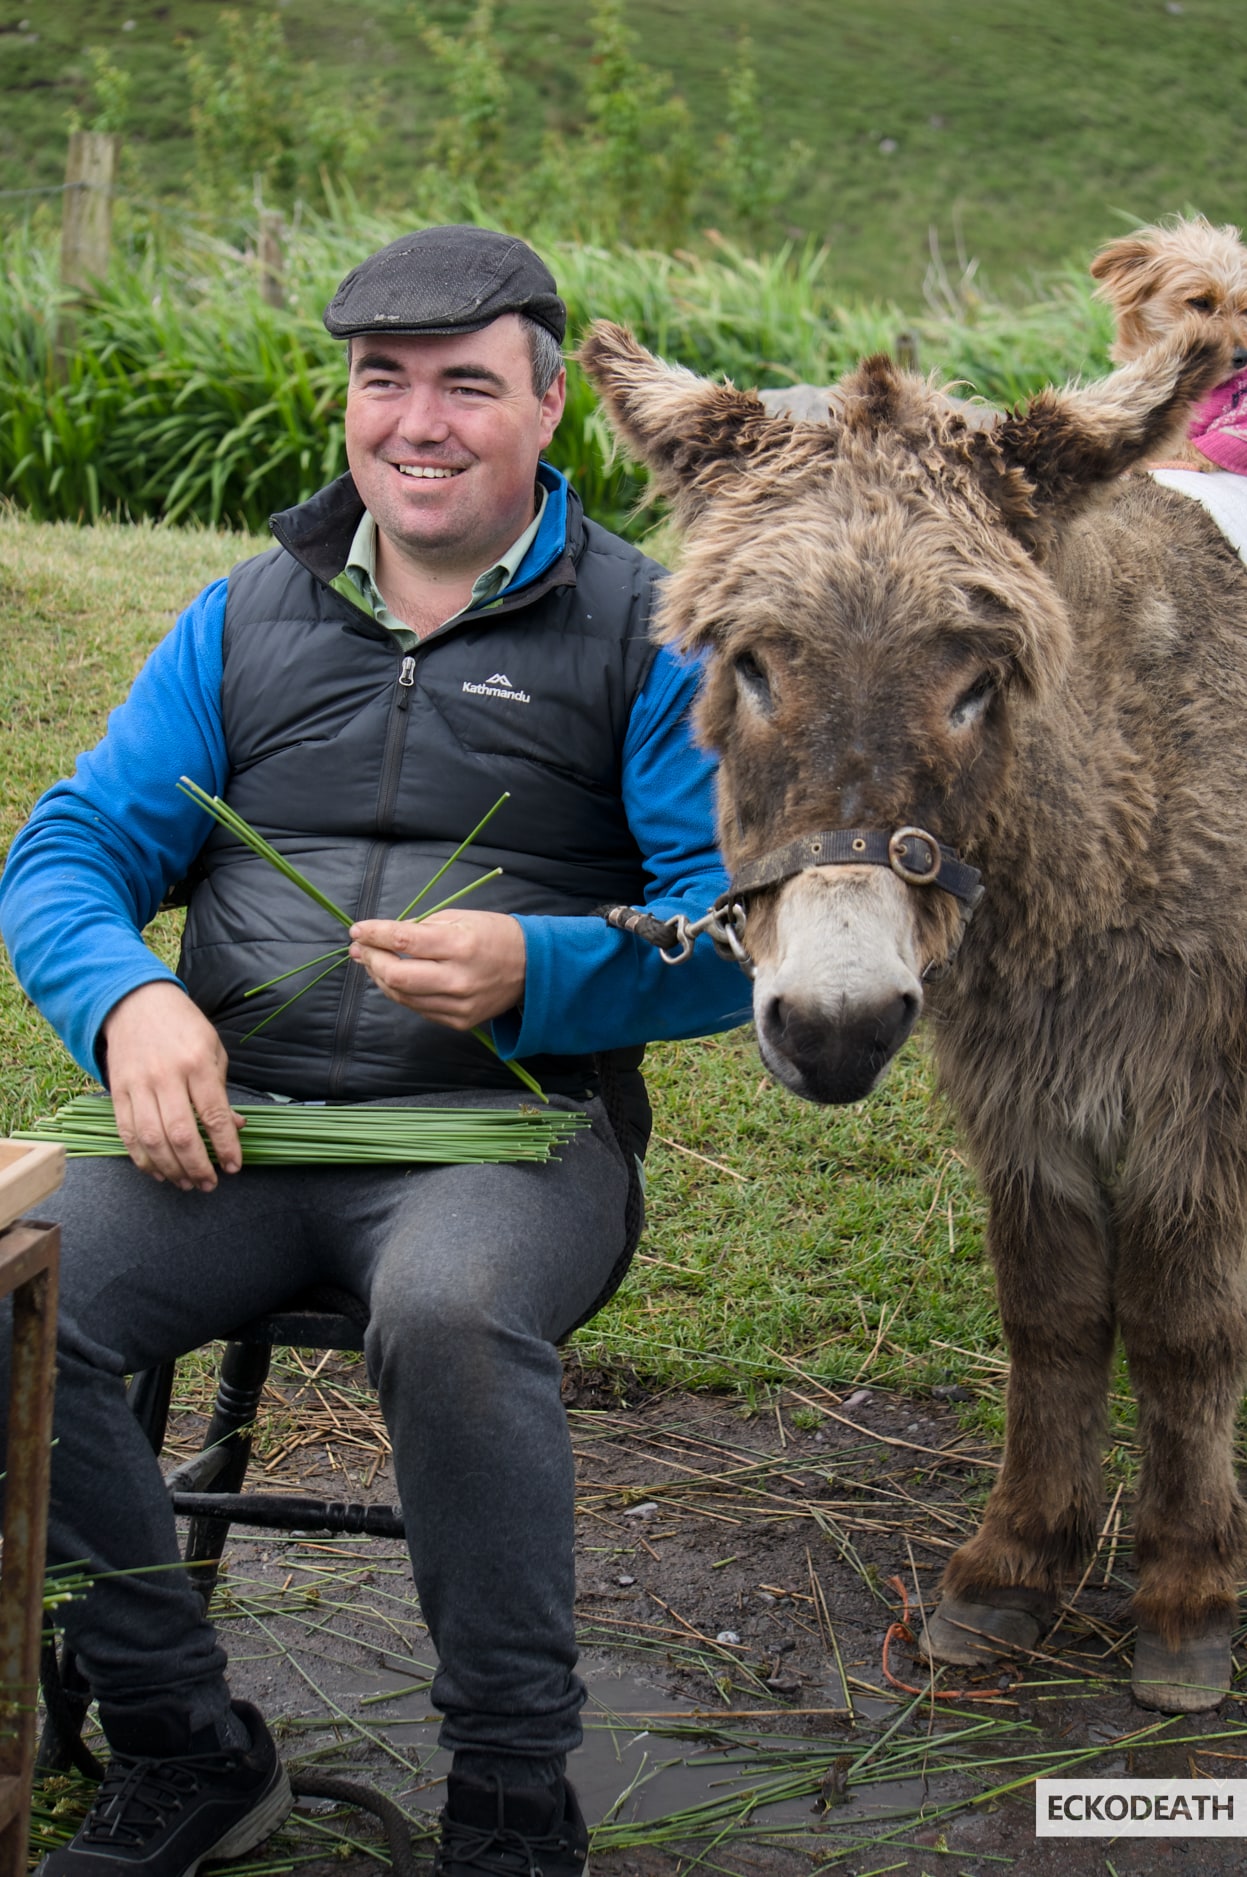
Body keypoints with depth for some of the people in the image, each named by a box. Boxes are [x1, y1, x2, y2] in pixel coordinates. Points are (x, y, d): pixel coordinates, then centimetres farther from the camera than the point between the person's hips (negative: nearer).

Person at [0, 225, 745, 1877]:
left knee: (453, 1316, -37)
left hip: (509, 1122, -4)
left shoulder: (640, 633, 6)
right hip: (229, 1118, 4)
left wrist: (533, 969, -20)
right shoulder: (246, 620, 17)